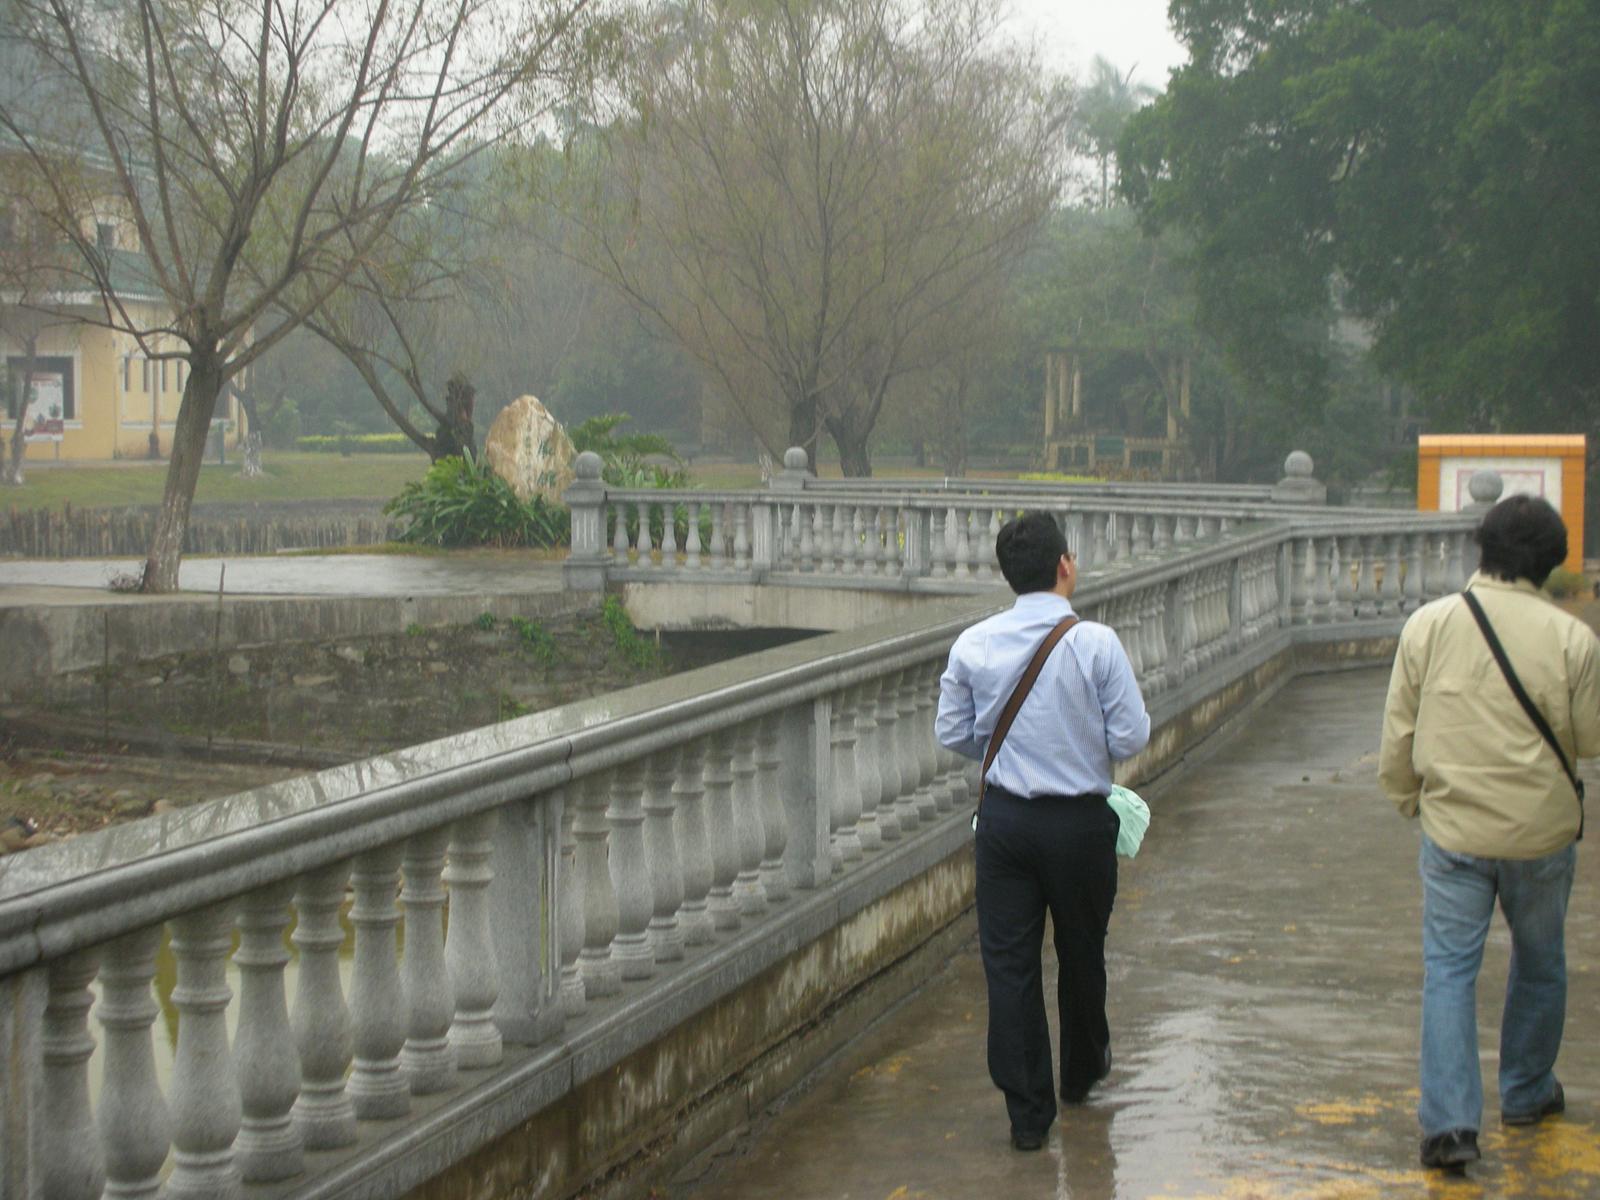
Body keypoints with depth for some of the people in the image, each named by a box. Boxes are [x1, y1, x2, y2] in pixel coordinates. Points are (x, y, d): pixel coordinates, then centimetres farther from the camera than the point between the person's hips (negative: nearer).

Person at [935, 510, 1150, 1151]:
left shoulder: (973, 645, -5)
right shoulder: (1095, 643, -14)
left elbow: (952, 733, 3)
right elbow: (1131, 738, -13)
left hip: (1004, 819, 2)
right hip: (1080, 821, -1)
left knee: (1008, 960, 6)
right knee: (1080, 952, 20)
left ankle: (1028, 1112, 7)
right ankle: (1083, 1070, 41)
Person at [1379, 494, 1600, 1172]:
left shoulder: (1429, 625, -8)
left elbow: (1398, 731, -1)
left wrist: (1406, 797, 16)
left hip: (1453, 827, 0)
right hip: (1542, 829, 0)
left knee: (1450, 969, 5)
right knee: (1539, 963, 21)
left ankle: (1449, 1121, -5)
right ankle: (1528, 1093, 35)